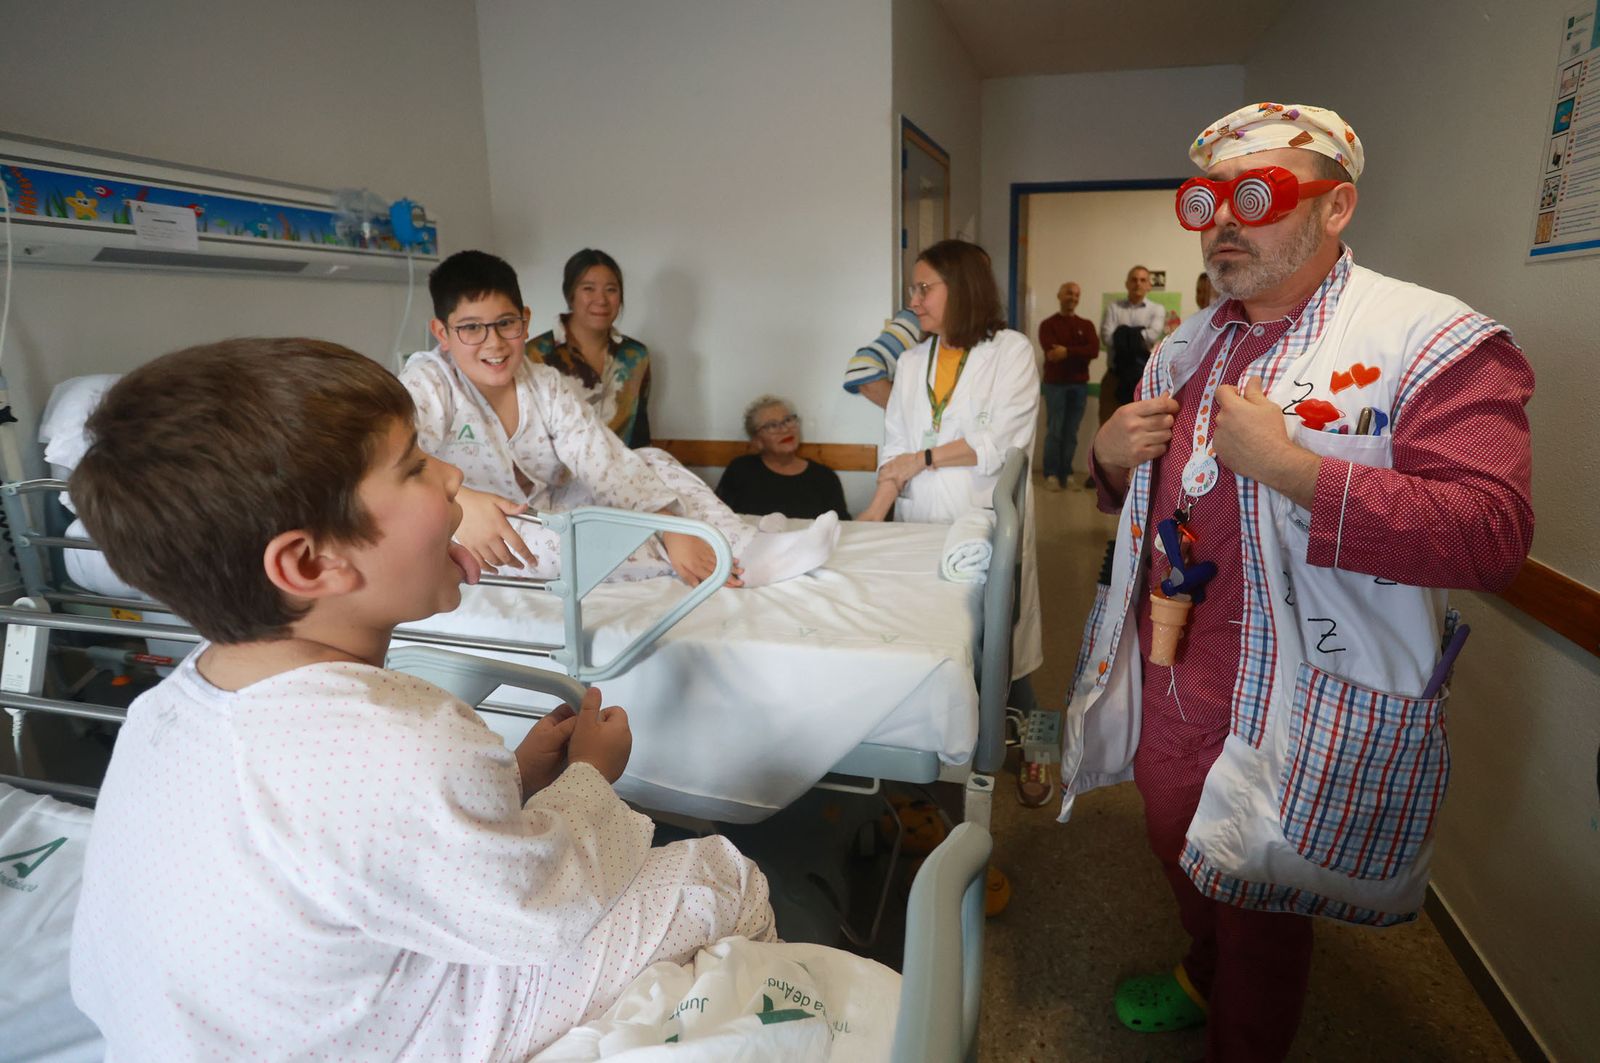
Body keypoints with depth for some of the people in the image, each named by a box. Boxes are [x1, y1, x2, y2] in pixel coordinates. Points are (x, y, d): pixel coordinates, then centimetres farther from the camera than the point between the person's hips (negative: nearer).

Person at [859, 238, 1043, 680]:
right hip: (920, 523, 4)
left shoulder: (1011, 351, 1)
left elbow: (1002, 442, -10)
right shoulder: (912, 361, 15)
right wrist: (876, 510, -9)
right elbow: (896, 447, 6)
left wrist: (924, 459, -5)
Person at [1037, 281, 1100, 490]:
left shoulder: (1086, 325, 12)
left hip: (1080, 384, 3)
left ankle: (1067, 473, 8)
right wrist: (1079, 352, -11)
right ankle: (1051, 474, -3)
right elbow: (1051, 353, -14)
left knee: (1071, 432, 3)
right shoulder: (1048, 324, 3)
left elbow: (1094, 350, -5)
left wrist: (1067, 351, -16)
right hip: (1055, 383, -3)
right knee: (1054, 431, -5)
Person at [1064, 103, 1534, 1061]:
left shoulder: (1432, 341, -15)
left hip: (1298, 719, -7)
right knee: (1181, 860, 28)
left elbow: (1493, 531, -25)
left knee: (1261, 914, 15)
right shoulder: (1186, 349, 8)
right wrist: (1111, 458, -4)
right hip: (1164, 688, 7)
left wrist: (1291, 465, -31)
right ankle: (1201, 980, 57)